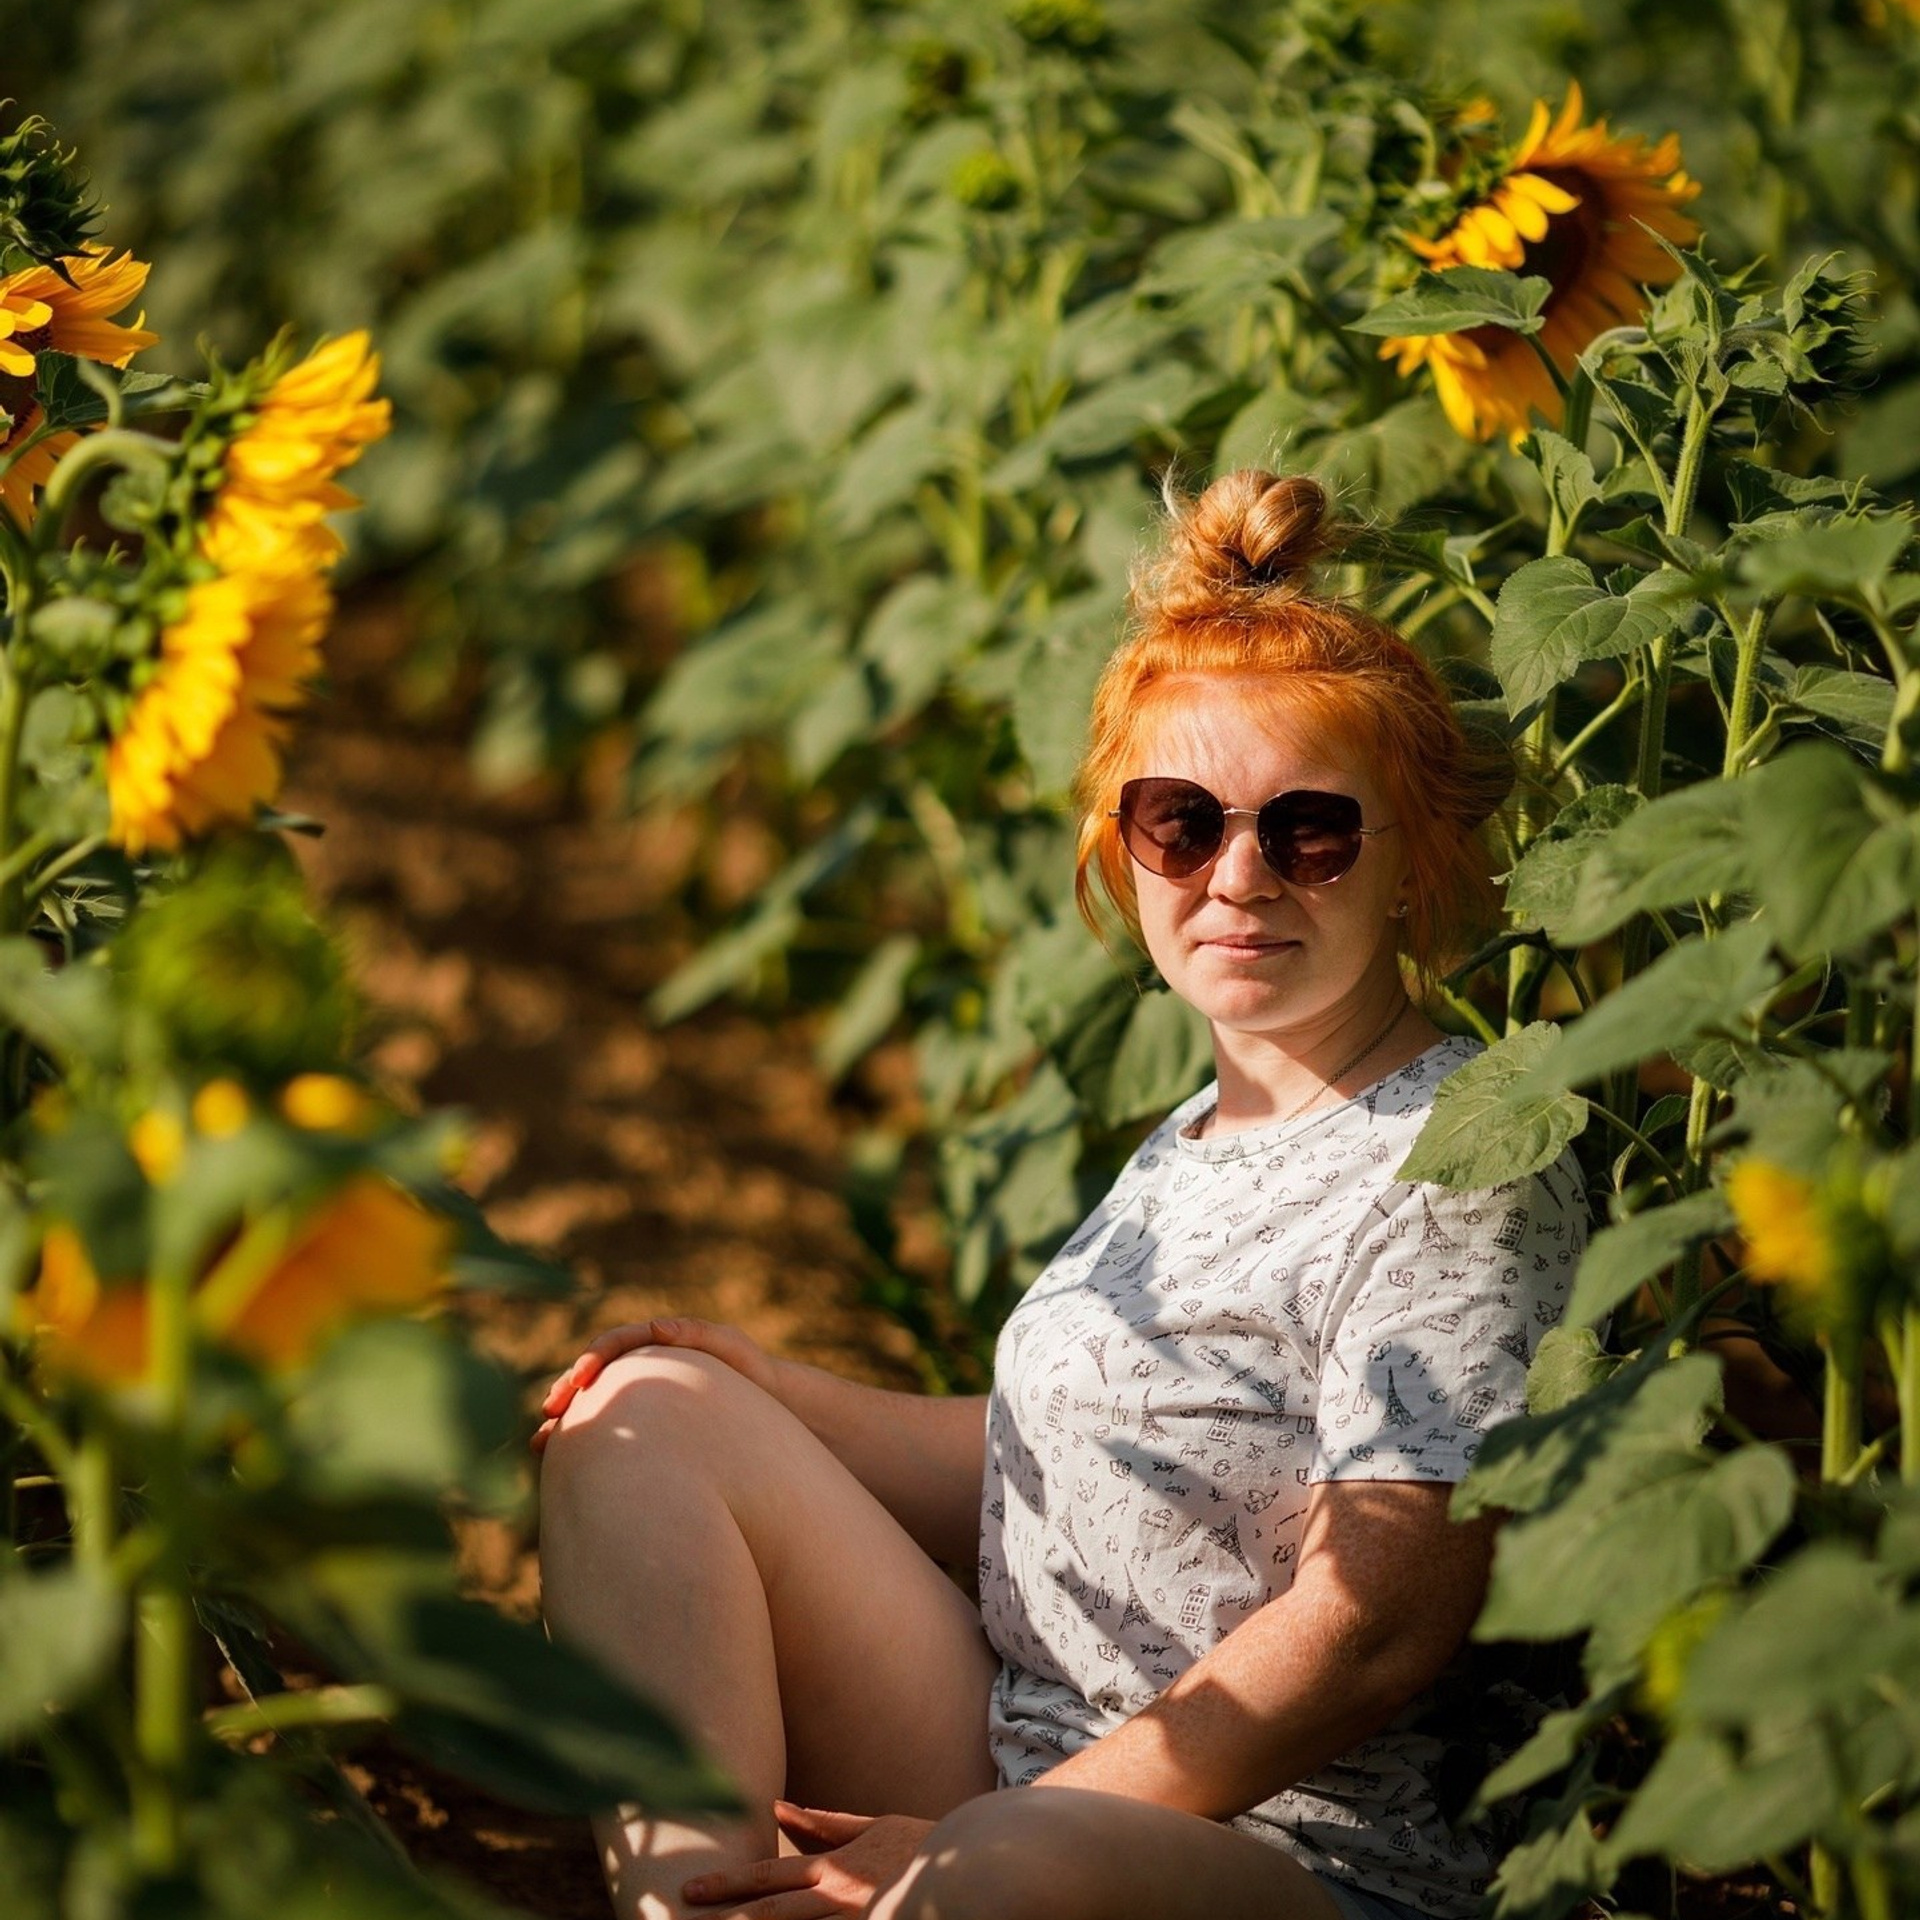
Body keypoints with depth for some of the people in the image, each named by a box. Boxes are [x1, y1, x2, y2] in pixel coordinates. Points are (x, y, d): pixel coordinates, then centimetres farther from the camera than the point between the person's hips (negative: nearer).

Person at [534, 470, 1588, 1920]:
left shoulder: (1462, 1166, -11)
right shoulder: (1195, 1141, 17)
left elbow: (1371, 1634, -18)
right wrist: (780, 1394, 7)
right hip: (1019, 1774, 9)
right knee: (653, 1407, 0)